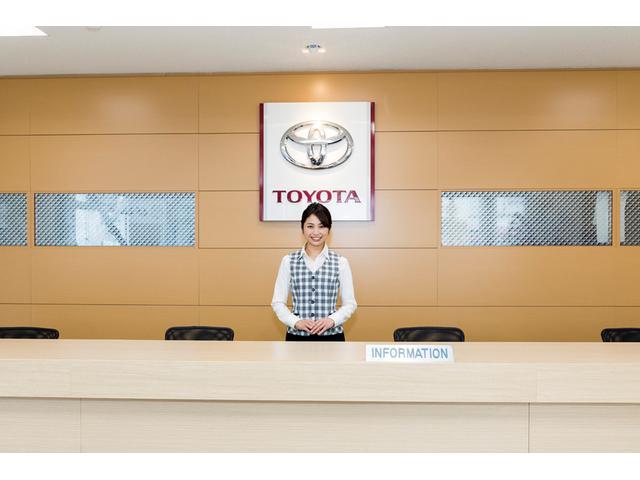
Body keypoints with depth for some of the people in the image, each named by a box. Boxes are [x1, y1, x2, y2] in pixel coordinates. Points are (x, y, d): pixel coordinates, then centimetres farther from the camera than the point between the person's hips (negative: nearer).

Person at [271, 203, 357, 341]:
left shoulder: (340, 262, 1)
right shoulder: (288, 261, 2)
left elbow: (350, 303, 4)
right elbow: (278, 302, 3)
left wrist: (332, 320, -14)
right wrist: (296, 322, -13)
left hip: (331, 338, 0)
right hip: (297, 337, 0)